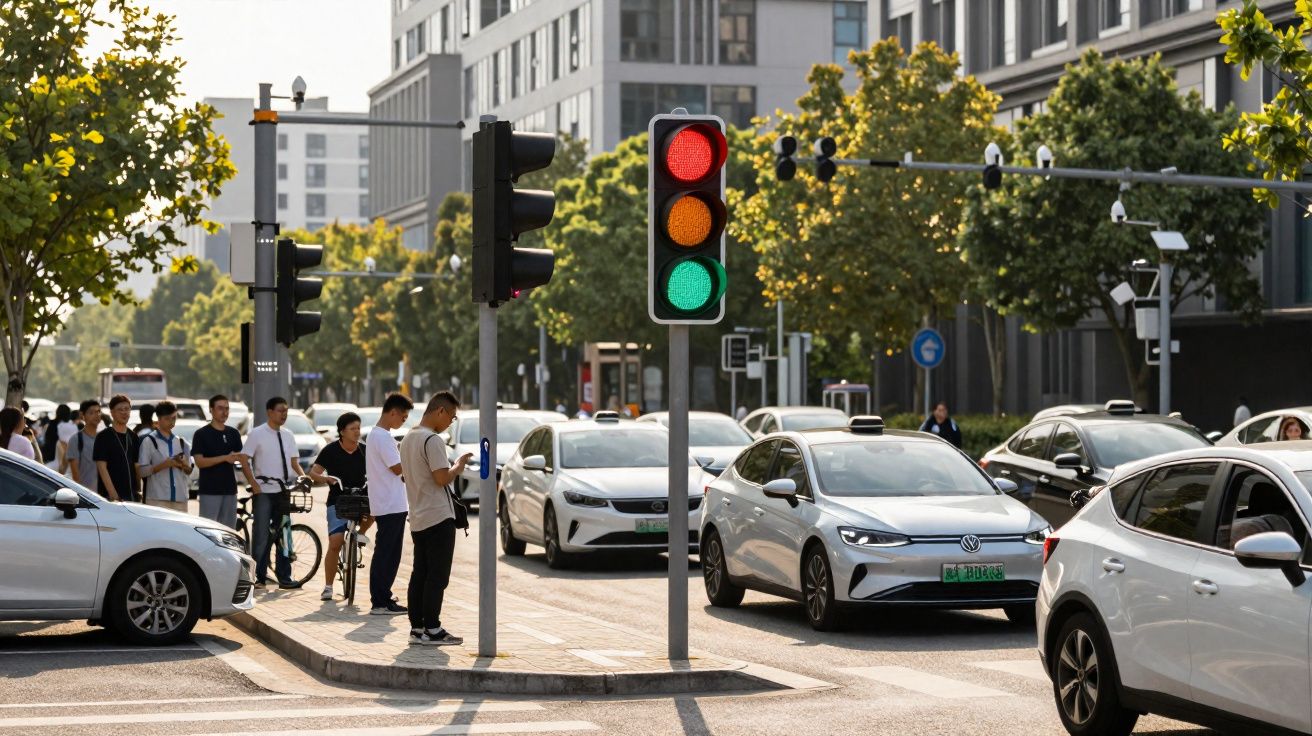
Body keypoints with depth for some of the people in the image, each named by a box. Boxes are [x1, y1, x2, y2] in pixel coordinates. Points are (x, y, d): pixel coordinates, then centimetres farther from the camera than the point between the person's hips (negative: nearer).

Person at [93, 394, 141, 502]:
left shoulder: (134, 437, 15)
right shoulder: (103, 437, -3)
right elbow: (102, 467, -10)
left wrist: (137, 490, 7)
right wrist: (113, 494, -19)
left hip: (132, 496, 6)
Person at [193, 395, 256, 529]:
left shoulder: (234, 434, 12)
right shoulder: (201, 434, -3)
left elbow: (243, 460, 11)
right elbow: (199, 462, -12)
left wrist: (253, 483, 1)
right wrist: (225, 458, -22)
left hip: (230, 490, 5)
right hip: (209, 491, -5)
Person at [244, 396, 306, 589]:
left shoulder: (288, 435, 11)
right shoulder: (257, 434, -3)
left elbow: (294, 462, 11)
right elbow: (244, 460, -6)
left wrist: (303, 476, -7)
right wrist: (254, 483, -14)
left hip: (283, 491, 5)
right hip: (264, 491, -5)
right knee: (262, 535, -3)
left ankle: (284, 577, 11)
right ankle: (259, 576, 4)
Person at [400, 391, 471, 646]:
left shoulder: (408, 438, 15)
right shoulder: (432, 440, -16)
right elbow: (442, 478, -22)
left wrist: (452, 465, 16)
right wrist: (459, 465, -5)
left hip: (418, 519, 9)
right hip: (438, 518, -9)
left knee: (419, 575, 10)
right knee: (437, 577, -5)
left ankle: (417, 627, 11)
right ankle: (432, 629, -5)